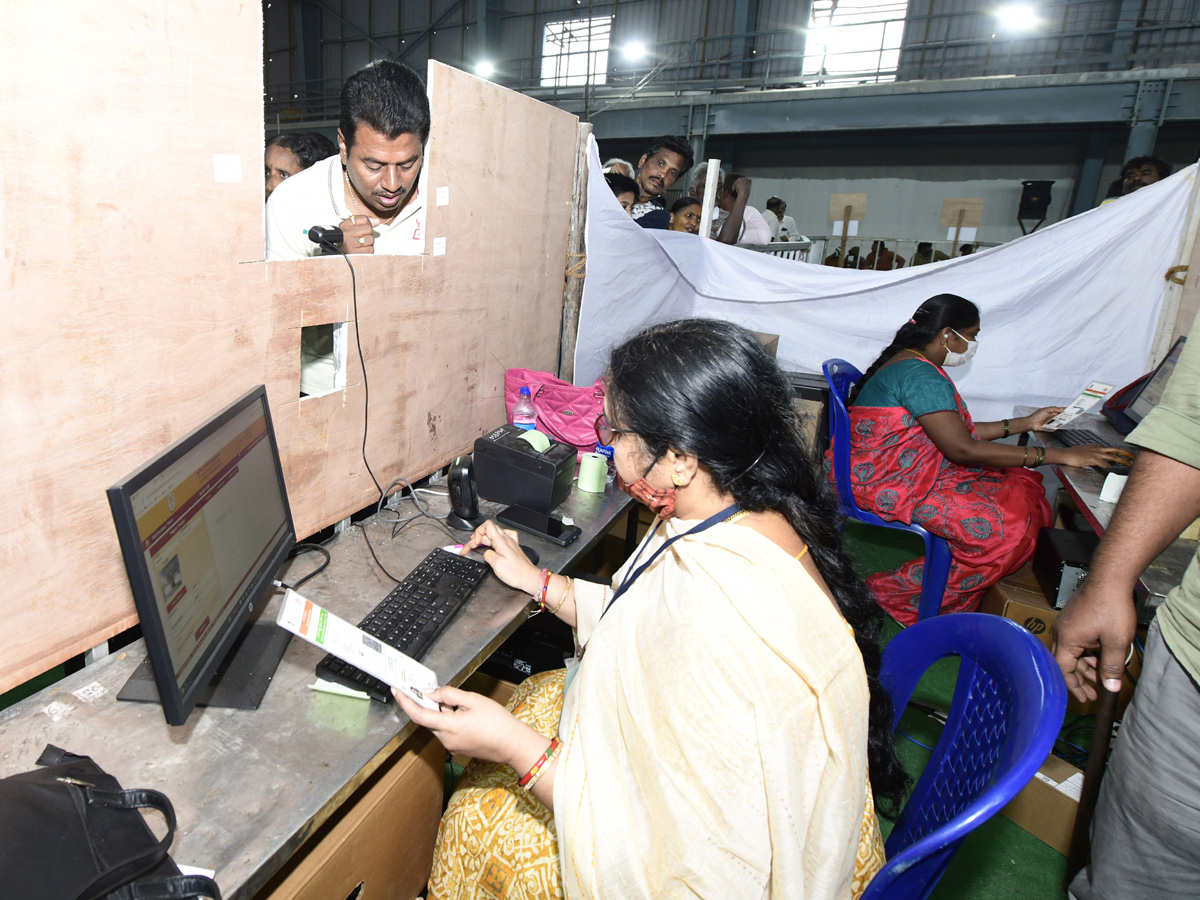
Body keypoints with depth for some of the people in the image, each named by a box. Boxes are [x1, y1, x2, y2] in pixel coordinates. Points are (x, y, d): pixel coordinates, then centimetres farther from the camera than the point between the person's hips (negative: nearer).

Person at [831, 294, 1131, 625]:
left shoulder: (915, 363, 14)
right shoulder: (920, 374, -19)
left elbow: (955, 431, 20)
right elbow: (963, 449, -24)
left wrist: (1024, 423, 22)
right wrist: (1058, 456, -20)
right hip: (888, 485, -11)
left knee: (1023, 488, 5)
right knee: (1006, 528, -16)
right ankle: (898, 595, -6)